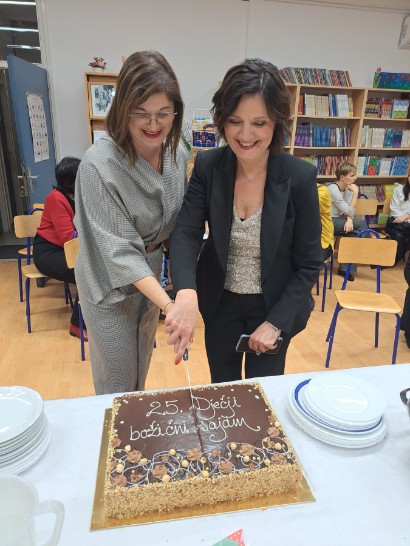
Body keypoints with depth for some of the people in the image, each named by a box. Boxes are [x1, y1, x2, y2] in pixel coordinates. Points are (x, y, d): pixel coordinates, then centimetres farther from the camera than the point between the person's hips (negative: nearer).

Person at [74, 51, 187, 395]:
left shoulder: (176, 154, -7)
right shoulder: (99, 164, -26)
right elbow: (119, 250, -28)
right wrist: (169, 305, -35)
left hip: (151, 276, 6)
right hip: (111, 286, -6)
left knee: (141, 371, 26)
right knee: (116, 383, 12)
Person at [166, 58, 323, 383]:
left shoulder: (300, 177, -19)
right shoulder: (208, 167, -12)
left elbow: (309, 264, -12)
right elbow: (186, 234, -19)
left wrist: (276, 322, -16)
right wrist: (186, 294, -38)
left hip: (275, 305, -1)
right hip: (219, 302, 2)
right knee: (221, 391, 23)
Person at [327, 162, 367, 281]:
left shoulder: (347, 188, 7)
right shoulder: (333, 189, -18)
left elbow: (349, 211, 1)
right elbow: (349, 211, -17)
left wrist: (349, 220, -19)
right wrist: (355, 193, -16)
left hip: (337, 221, 8)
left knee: (354, 232, -17)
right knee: (361, 222, -16)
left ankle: (346, 268, -9)